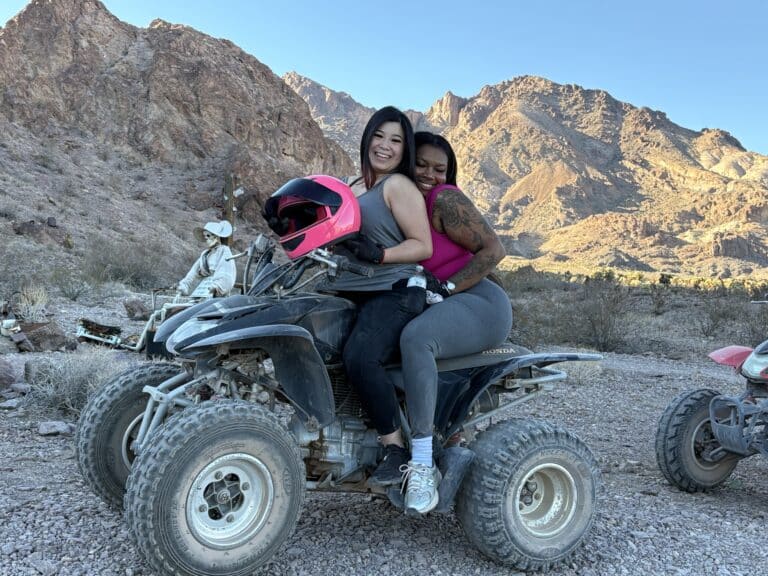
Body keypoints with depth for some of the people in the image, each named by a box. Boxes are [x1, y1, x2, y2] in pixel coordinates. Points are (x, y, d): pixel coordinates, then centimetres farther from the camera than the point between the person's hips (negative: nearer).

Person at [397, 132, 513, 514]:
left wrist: (445, 287, -16)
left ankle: (422, 466, -34)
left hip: (479, 303, -9)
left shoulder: (445, 199, -7)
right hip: (434, 309, 9)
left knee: (414, 337, -37)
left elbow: (493, 249, -12)